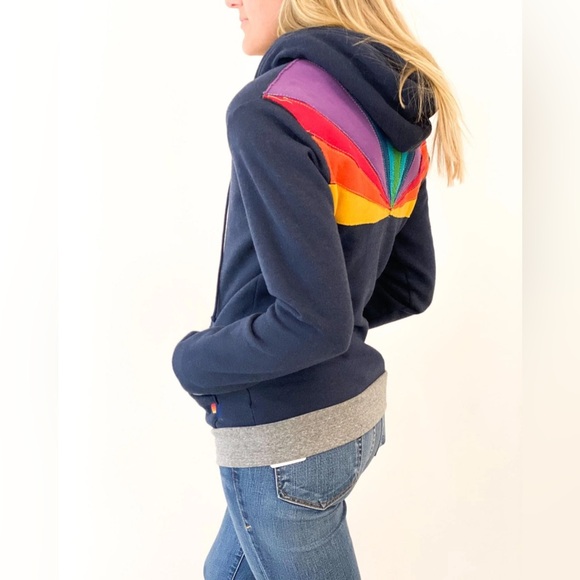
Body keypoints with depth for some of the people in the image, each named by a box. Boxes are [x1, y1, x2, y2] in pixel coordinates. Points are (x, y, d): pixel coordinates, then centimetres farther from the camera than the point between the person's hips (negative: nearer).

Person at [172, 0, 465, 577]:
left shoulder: (271, 112, -24)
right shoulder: (395, 116, 2)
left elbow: (314, 320, -27)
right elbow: (410, 287, 9)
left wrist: (195, 361, -11)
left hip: (286, 440, -8)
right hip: (358, 411, 8)